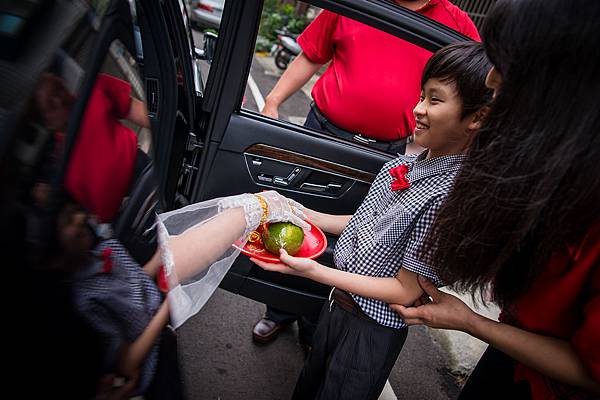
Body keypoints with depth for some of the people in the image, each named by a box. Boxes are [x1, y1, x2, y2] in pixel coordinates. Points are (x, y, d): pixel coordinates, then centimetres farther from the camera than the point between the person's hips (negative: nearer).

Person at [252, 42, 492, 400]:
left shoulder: (449, 194, -29)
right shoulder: (405, 165, -6)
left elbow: (407, 292, -24)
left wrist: (314, 271, -27)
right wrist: (307, 216, 4)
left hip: (372, 331, -6)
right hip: (338, 303, 7)